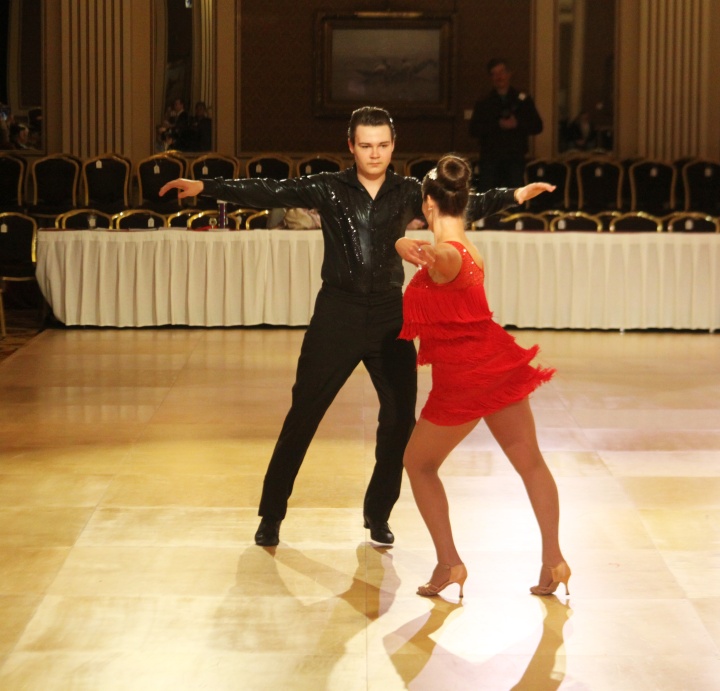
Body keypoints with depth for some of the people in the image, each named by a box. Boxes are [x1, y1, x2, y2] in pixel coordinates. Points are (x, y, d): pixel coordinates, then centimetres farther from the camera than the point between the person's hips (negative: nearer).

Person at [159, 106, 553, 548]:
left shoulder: (409, 193, 5)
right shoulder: (328, 188, 0)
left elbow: (466, 205, -3)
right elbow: (268, 192, -9)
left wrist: (514, 196, -17)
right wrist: (206, 187, -19)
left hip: (389, 314, 2)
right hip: (337, 313, -2)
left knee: (401, 416, 3)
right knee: (303, 414, -1)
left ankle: (378, 514, 20)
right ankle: (272, 515, 10)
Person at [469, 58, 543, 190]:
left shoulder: (523, 100, 8)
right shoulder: (483, 104, 7)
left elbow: (537, 126, 4)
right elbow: (474, 129, -4)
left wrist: (518, 124, -13)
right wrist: (498, 125, -15)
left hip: (515, 158, 0)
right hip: (490, 158, 0)